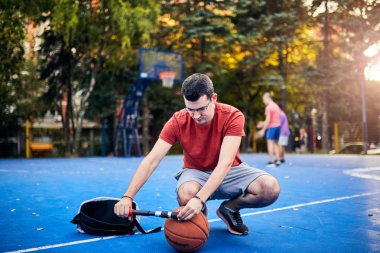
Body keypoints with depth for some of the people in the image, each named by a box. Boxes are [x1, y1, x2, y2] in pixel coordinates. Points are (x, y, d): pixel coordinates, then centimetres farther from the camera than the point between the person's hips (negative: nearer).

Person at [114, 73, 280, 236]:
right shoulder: (177, 122, -18)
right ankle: (200, 212, 2)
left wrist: (200, 198, -47)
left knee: (271, 188, -27)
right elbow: (151, 161, -22)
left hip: (229, 171, 1)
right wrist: (128, 196, -34)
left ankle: (229, 208, 2)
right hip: (195, 172, 0)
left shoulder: (233, 116, -23)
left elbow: (225, 163, -34)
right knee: (185, 196, -38)